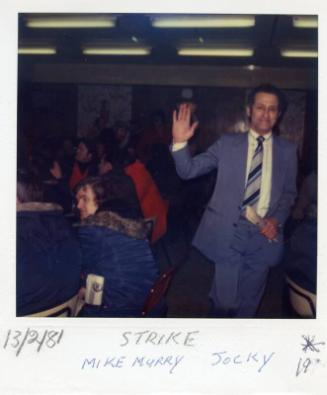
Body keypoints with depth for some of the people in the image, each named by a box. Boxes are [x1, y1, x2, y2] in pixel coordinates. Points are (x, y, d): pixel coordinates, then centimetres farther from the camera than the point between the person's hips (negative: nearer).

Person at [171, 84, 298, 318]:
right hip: (229, 230, -2)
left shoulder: (288, 150, 8)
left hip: (264, 232, 2)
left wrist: (277, 219, -3)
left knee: (249, 302, 12)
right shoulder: (228, 143, 3)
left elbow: (289, 192, 14)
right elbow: (188, 170, -1)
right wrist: (180, 142, -18)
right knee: (225, 300, -3)